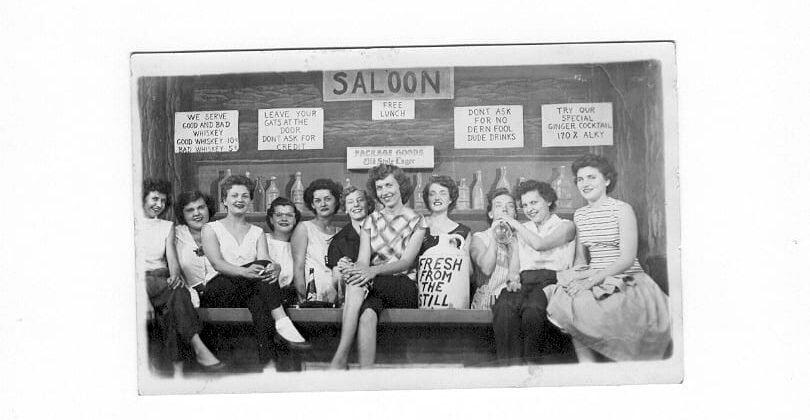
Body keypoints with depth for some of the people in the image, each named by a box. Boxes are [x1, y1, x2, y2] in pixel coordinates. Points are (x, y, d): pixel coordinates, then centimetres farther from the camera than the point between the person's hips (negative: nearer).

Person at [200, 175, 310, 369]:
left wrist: (275, 268, -27)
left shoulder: (257, 232, 20)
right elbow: (217, 264, -9)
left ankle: (267, 360, -47)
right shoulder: (211, 229, 11)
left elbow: (266, 262, 1)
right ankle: (282, 322, -42)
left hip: (248, 291, 2)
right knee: (261, 265, -29)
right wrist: (245, 271, -30)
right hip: (216, 292, -2)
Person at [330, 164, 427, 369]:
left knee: (356, 280, -33)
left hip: (405, 291, -2)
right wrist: (355, 271, -26)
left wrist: (373, 271, -28)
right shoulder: (370, 221, 14)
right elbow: (362, 260, 1)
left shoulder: (416, 221, 5)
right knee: (367, 315, -36)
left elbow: (406, 262, -8)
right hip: (375, 289, 3)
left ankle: (341, 357, -40)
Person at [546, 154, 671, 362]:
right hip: (595, 281, 6)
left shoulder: (622, 210, -6)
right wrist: (572, 278, -4)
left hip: (626, 280, -6)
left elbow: (627, 259, -13)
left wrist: (594, 279, -24)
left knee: (581, 306, -31)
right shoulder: (580, 215, 13)